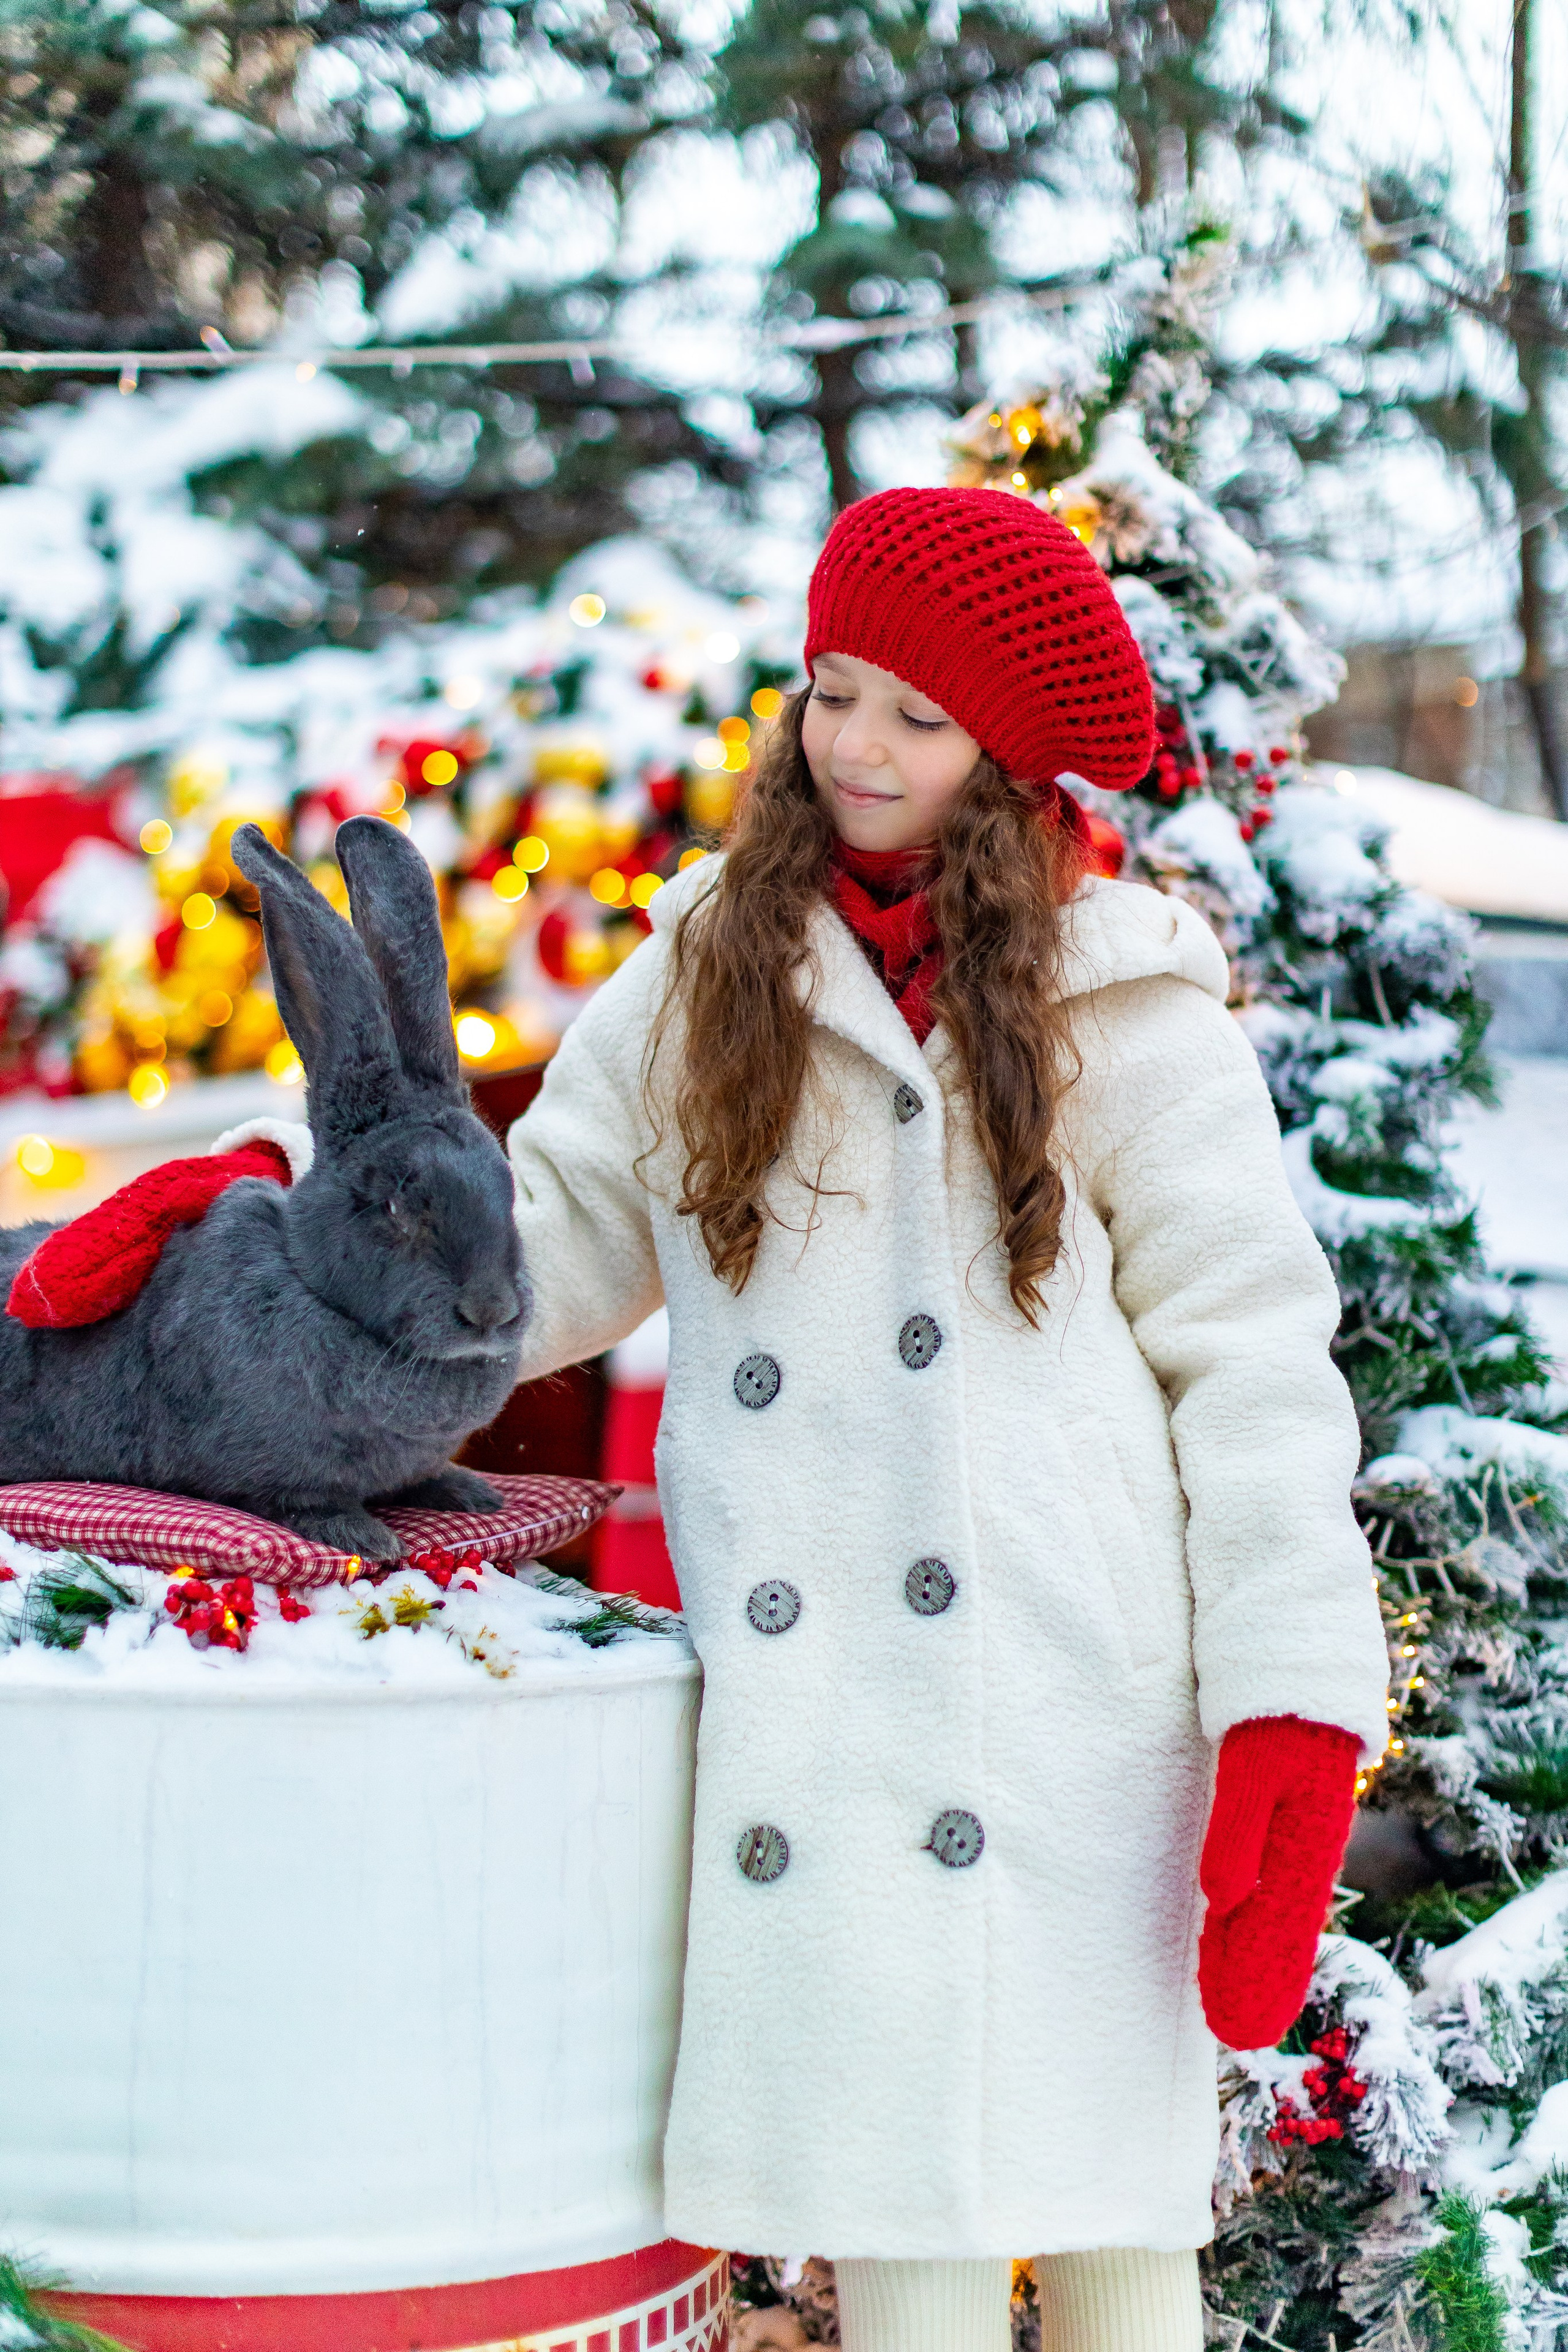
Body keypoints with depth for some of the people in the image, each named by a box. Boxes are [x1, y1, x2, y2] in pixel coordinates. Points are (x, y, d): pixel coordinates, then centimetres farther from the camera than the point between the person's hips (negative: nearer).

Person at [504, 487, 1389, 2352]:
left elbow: (1250, 1366, 3)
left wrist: (1293, 1719, -5)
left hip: (1080, 1699, -2)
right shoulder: (705, 983, 15)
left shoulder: (1126, 1012, 6)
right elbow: (547, 1236, 17)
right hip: (818, 1719, 2)